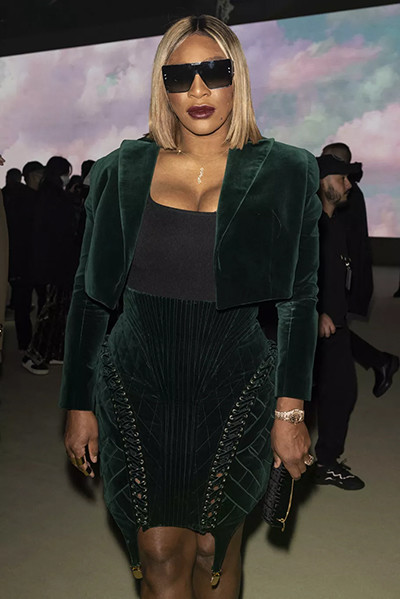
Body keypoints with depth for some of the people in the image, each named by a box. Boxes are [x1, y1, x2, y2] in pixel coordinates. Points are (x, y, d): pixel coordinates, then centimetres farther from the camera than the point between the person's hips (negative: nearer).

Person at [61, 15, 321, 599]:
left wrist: (290, 412, -3)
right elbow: (89, 296, 4)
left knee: (214, 552, 15)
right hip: (136, 396, 1)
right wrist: (78, 404, 5)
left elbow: (299, 302, 0)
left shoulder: (284, 176, -2)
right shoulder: (123, 173, 0)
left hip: (234, 397, 0)